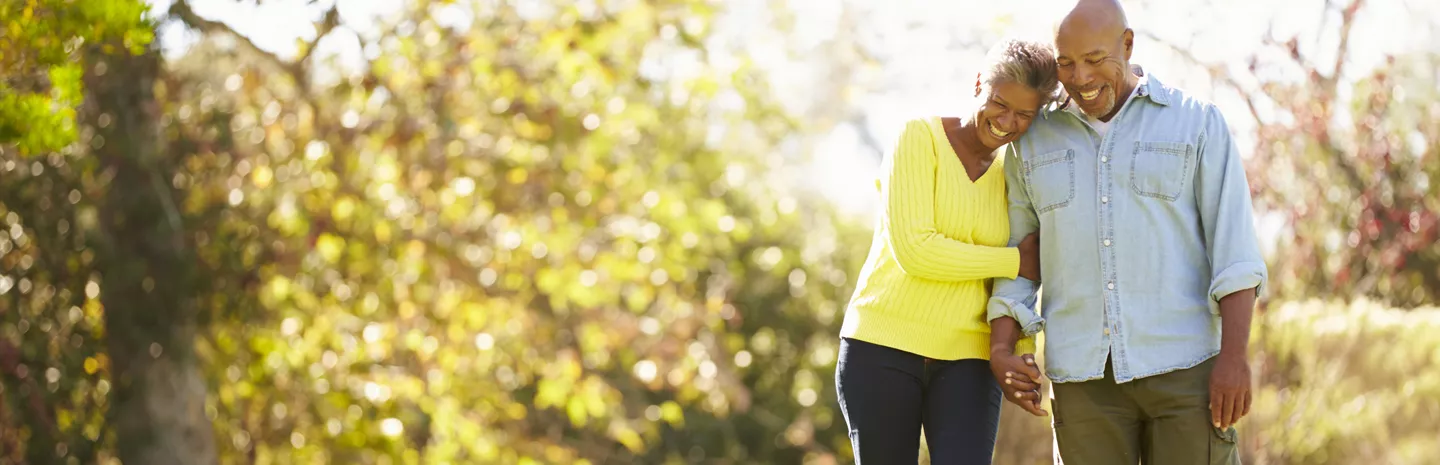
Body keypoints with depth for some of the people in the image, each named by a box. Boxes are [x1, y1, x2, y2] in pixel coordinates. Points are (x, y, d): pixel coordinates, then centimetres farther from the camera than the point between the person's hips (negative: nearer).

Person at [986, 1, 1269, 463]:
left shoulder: (1196, 123, 1)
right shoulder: (1035, 142, 10)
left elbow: (1233, 248, -5)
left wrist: (1233, 356, -17)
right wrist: (1001, 351, -3)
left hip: (1182, 367, -3)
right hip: (1087, 374, 3)